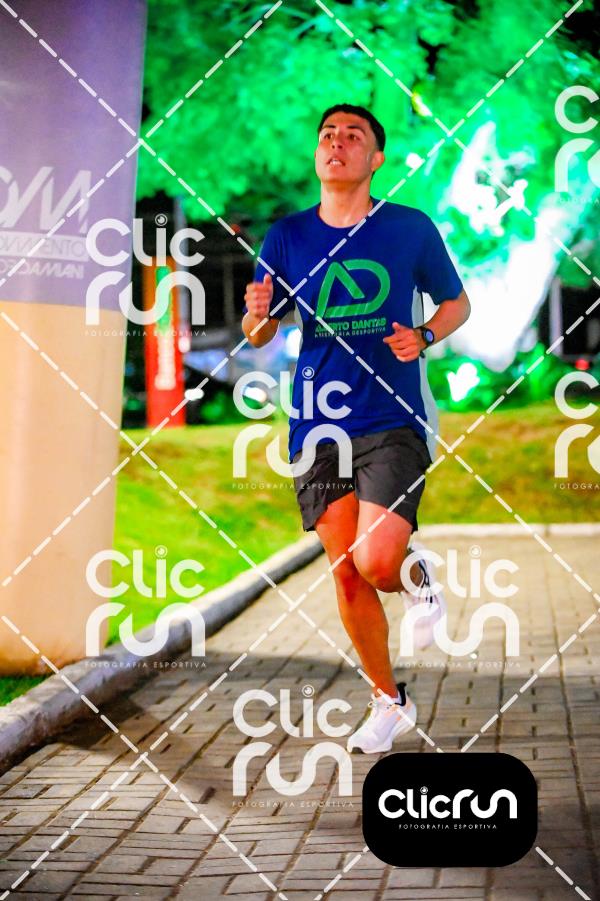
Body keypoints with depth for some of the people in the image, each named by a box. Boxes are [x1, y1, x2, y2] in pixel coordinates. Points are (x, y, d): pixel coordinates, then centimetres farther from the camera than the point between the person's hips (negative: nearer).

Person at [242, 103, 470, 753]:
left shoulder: (411, 229, 1)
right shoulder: (286, 237, 6)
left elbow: (456, 303, 14)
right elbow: (257, 335, 12)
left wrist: (424, 337, -8)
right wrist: (257, 313, -12)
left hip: (394, 421, -3)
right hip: (317, 427, 3)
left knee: (376, 561, -20)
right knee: (346, 576, 5)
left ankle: (418, 578, 18)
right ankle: (389, 701, 25)